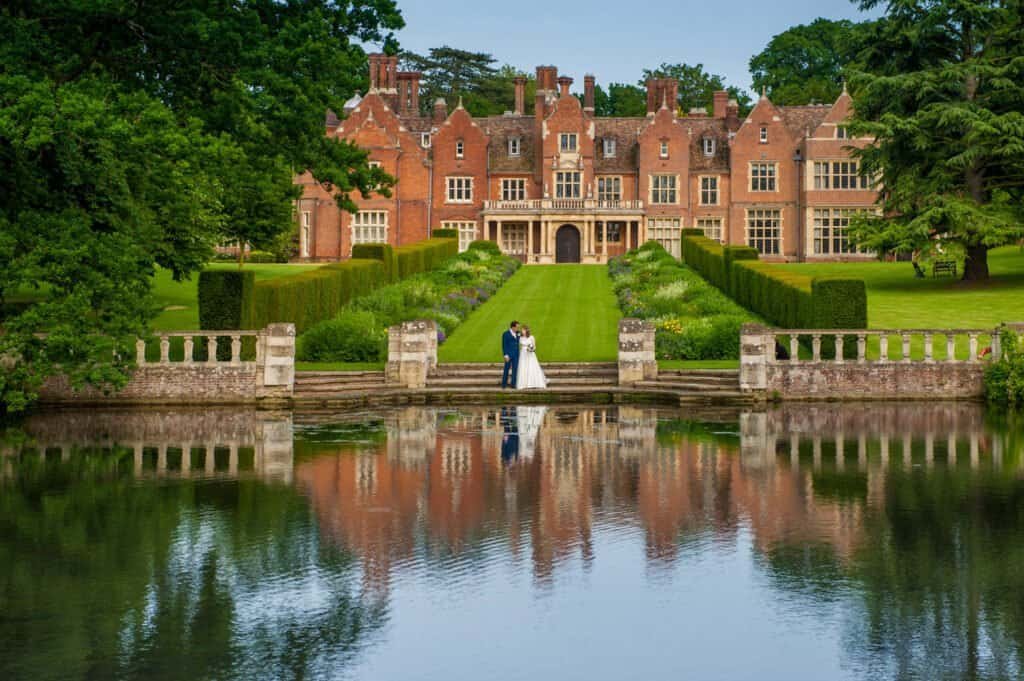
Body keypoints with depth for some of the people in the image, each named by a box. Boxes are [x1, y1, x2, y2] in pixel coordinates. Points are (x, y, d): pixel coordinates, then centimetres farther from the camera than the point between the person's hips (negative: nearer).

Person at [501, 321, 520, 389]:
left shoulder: (518, 333, 8)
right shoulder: (505, 334, -7)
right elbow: (504, 345, -8)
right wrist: (506, 355, -14)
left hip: (516, 354, 4)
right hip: (509, 354, -4)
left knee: (515, 369, 2)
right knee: (506, 369, 2)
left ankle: (513, 383, 7)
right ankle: (504, 383, 11)